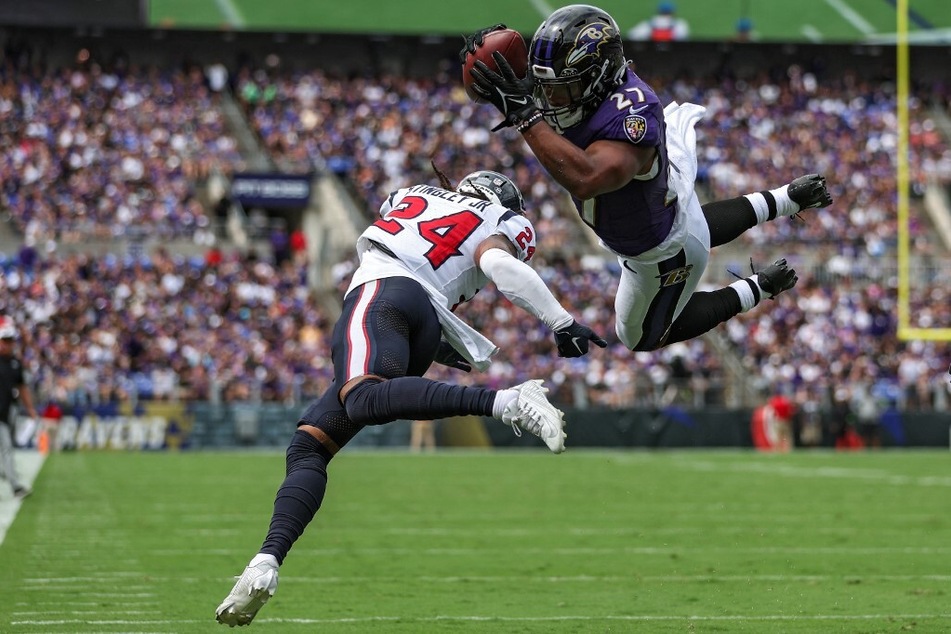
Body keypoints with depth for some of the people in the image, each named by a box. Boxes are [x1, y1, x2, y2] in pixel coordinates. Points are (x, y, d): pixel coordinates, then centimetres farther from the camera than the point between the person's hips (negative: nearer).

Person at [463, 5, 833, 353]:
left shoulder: (630, 119, -48)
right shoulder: (595, 85, -25)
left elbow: (585, 178, -66)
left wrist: (525, 114, -61)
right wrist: (495, 51, -30)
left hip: (660, 255, -8)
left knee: (643, 338, 23)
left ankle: (756, 290, 25)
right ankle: (785, 200, 45)